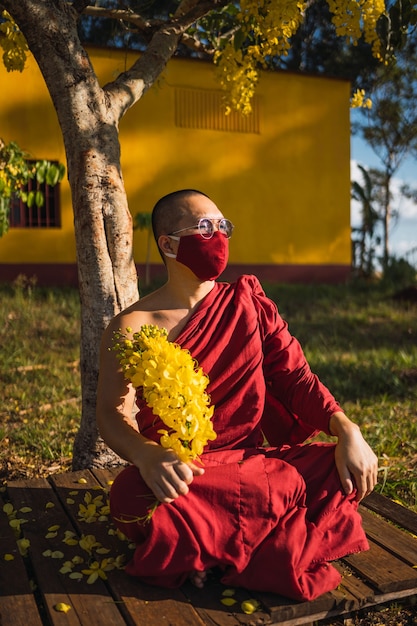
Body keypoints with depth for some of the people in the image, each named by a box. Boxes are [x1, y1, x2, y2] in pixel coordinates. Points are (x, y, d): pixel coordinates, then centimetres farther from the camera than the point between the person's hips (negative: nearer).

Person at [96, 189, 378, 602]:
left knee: (347, 471, -18)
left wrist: (347, 430, -13)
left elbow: (294, 376, 3)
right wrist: (146, 455, -31)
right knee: (135, 498, -36)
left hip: (253, 460, 4)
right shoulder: (133, 327, -5)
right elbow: (111, 413, -9)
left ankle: (206, 552, -13)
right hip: (179, 472, -3)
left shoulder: (249, 303, 6)